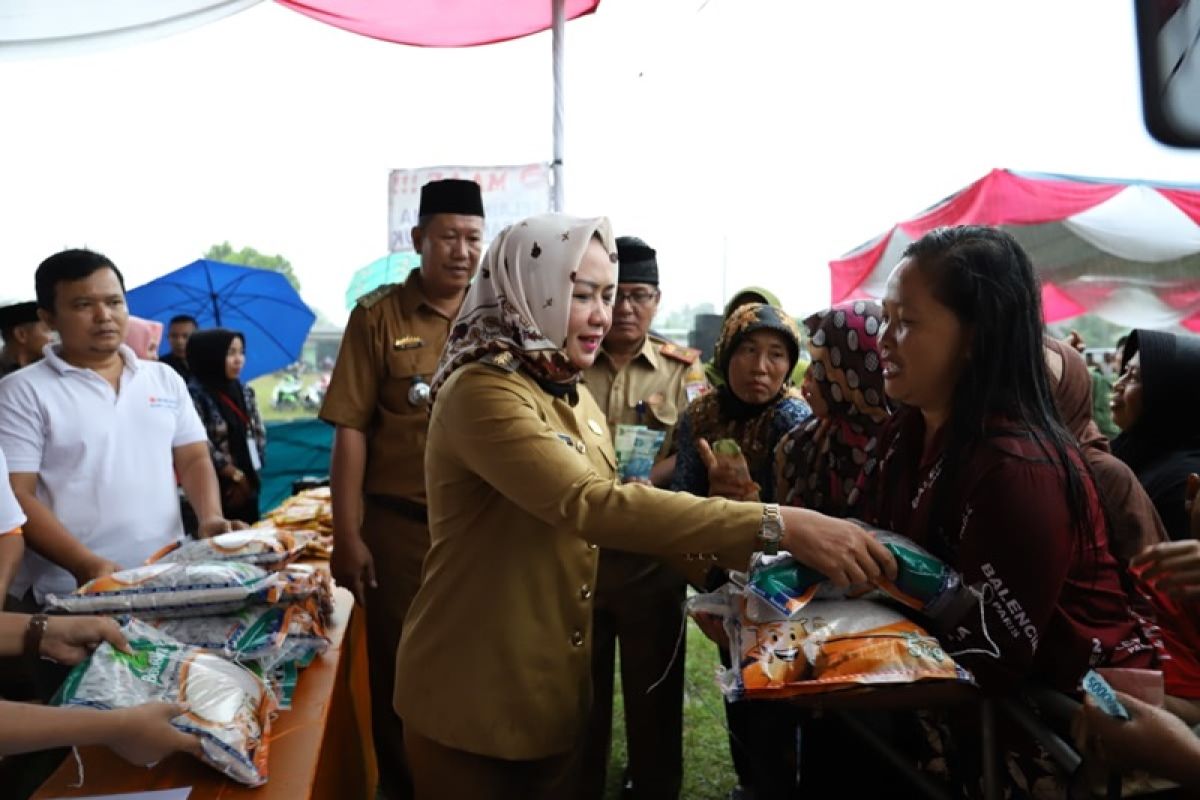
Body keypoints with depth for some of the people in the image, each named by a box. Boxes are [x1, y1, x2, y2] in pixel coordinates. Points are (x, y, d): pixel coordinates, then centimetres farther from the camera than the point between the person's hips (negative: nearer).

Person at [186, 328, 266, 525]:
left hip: (247, 487, 6)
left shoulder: (245, 392, 10)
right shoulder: (195, 395, -10)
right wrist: (236, 475, -9)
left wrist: (248, 478, 0)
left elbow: (259, 434, 10)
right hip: (215, 489, -6)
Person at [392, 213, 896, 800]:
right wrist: (775, 525, -39)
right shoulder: (482, 390, -22)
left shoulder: (574, 397, 7)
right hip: (473, 699, -7)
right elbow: (592, 505, -35)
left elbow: (593, 513, 9)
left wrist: (724, 553, -3)